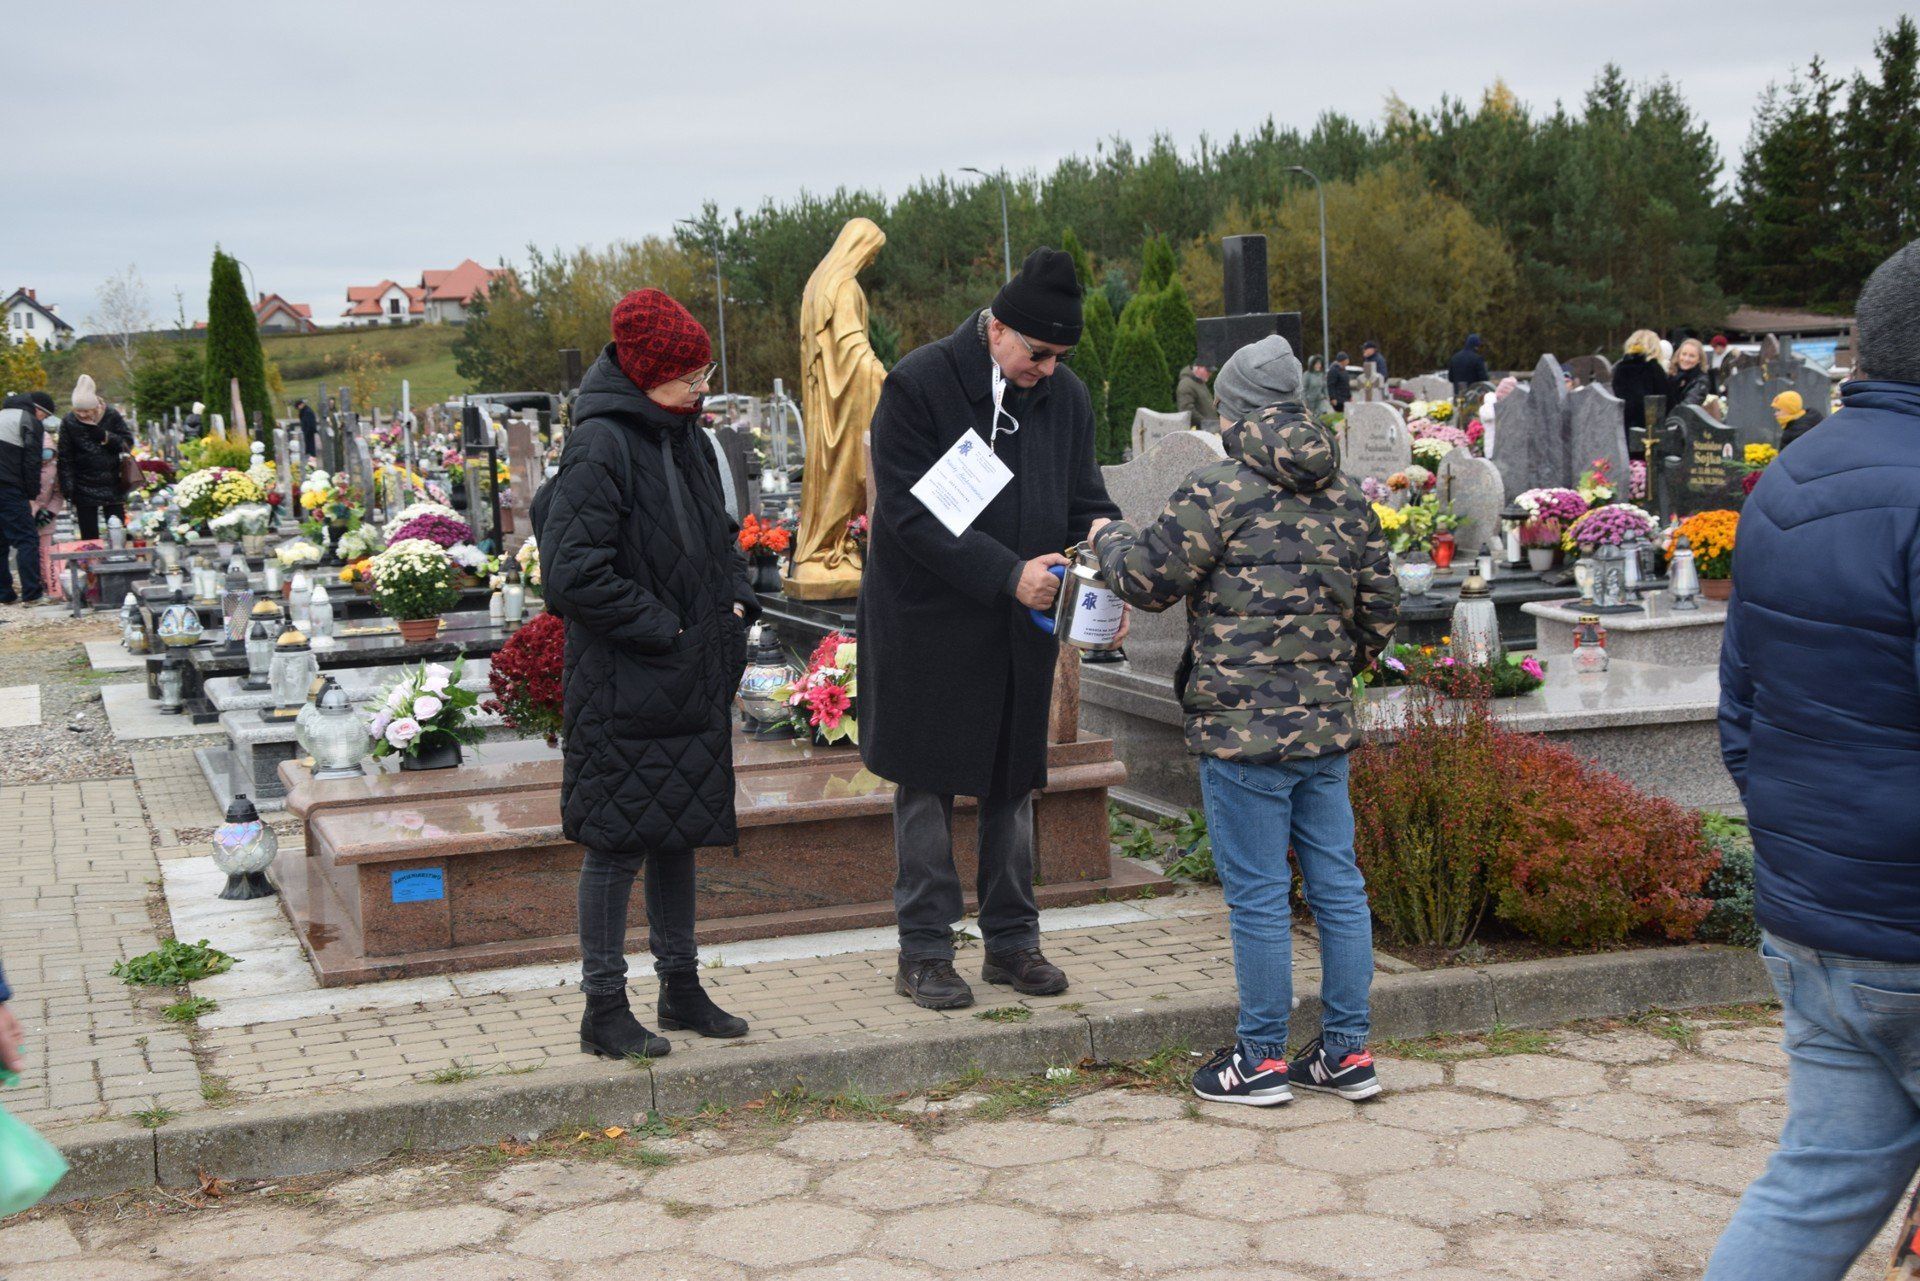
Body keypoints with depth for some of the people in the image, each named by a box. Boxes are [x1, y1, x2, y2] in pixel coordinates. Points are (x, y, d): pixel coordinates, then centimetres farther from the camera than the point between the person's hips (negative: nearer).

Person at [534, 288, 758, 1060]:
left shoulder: (684, 437, 11)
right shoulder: (599, 448, -16)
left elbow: (717, 532, 24)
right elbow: (574, 572, -20)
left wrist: (735, 603, 8)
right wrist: (663, 630, -17)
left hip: (693, 679, 8)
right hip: (623, 686, -8)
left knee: (678, 834, 16)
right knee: (617, 842, -1)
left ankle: (681, 988, 29)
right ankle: (604, 1010, 10)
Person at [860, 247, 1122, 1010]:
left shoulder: (1066, 396, 4)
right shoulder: (919, 385, -13)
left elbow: (1084, 501, 10)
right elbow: (909, 512, -18)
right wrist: (1008, 573, -24)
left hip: (1020, 629, 5)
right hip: (930, 625, -5)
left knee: (1013, 781, 12)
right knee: (927, 784, 3)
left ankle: (1012, 939, 24)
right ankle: (924, 951, 12)